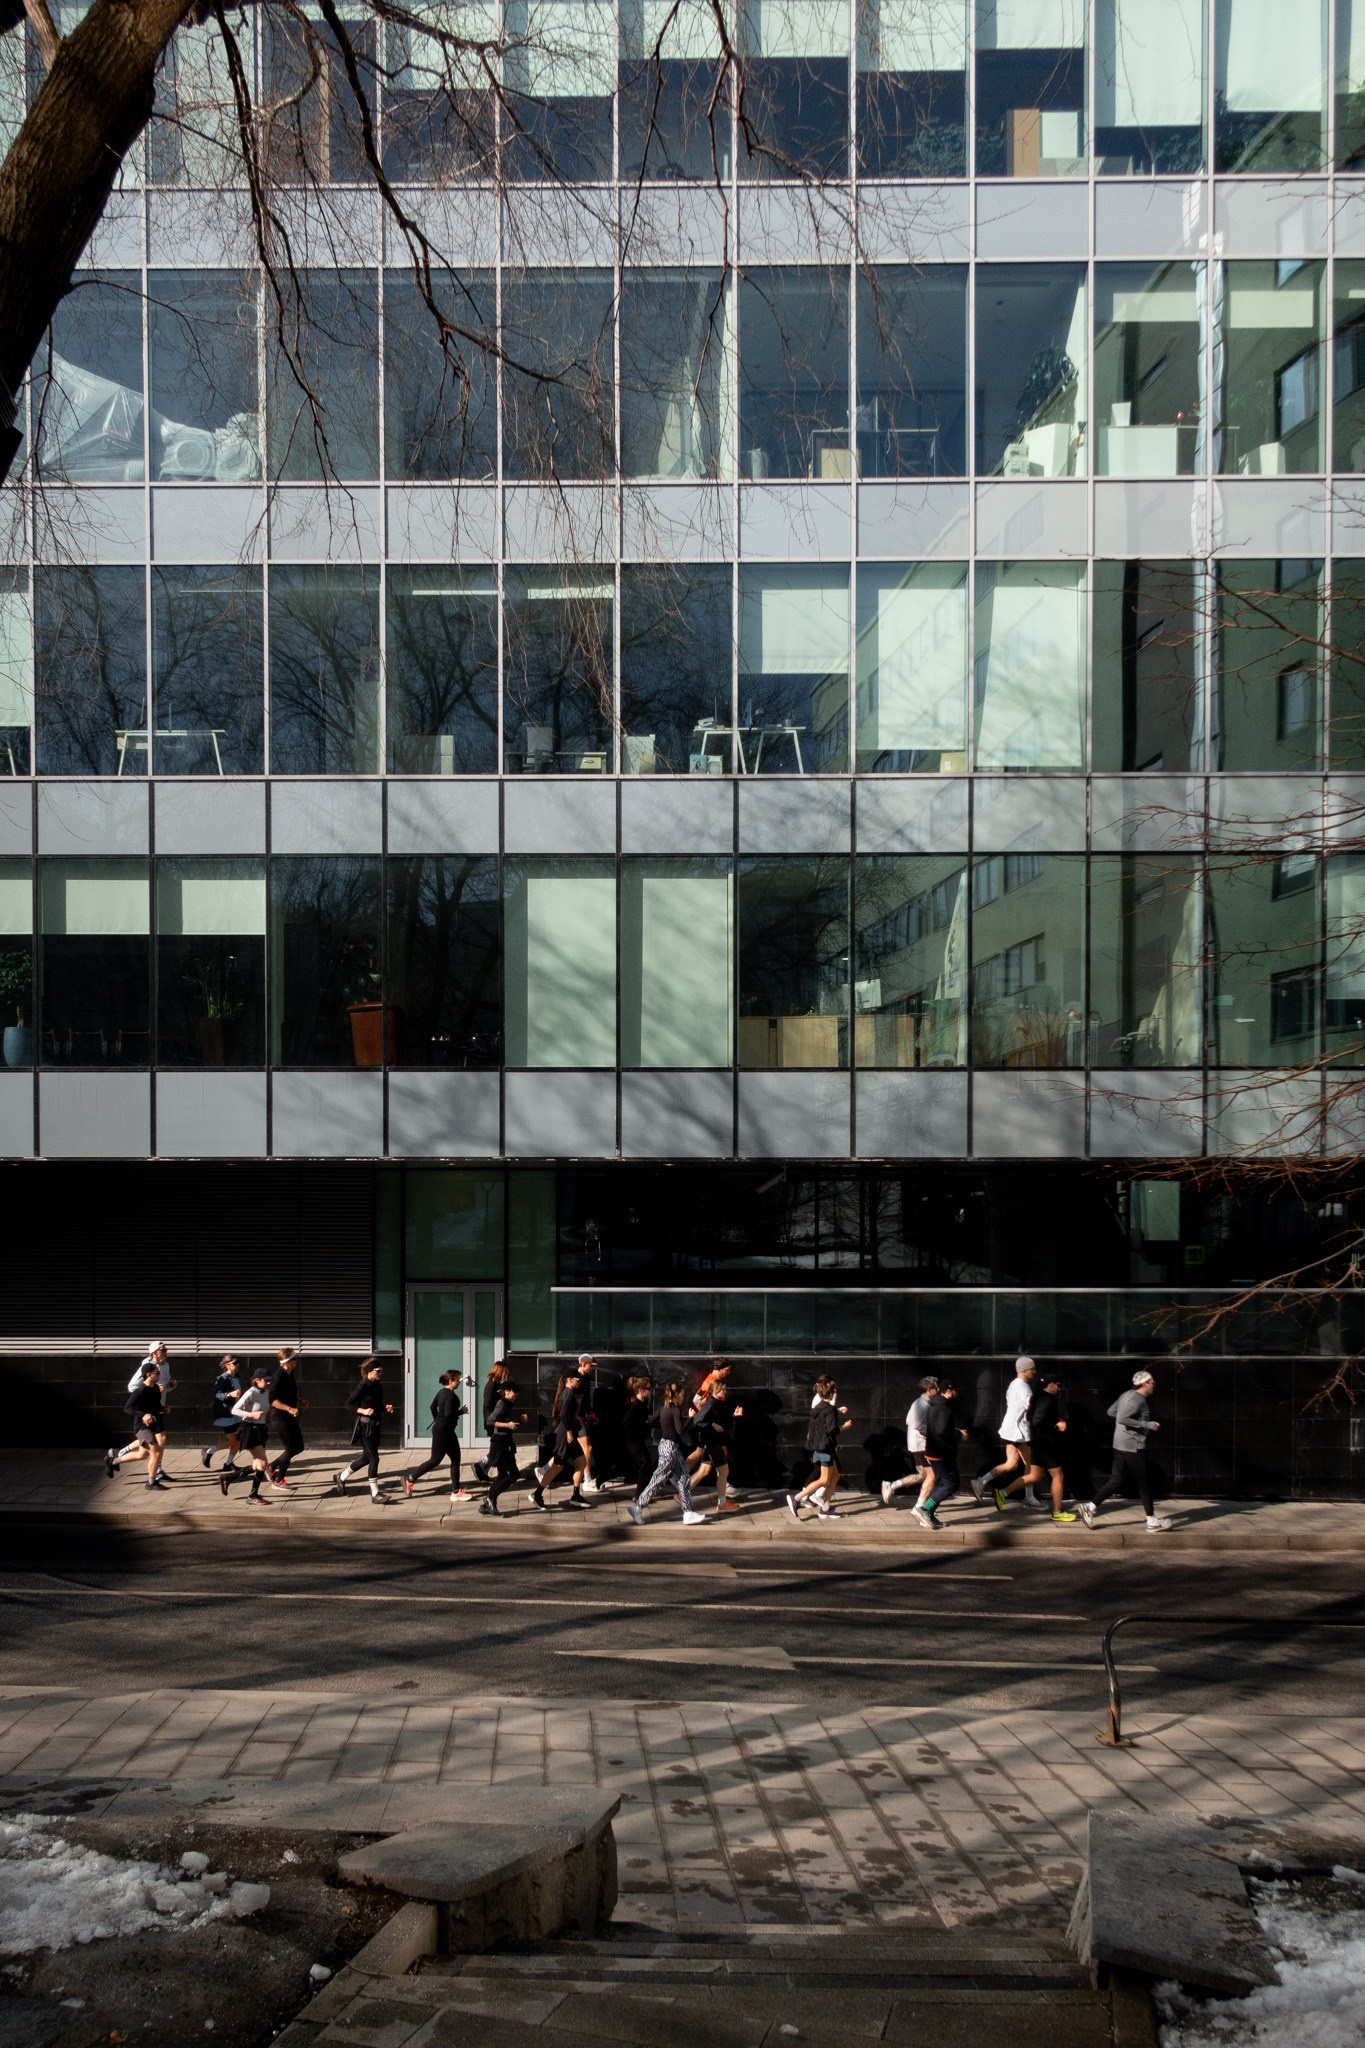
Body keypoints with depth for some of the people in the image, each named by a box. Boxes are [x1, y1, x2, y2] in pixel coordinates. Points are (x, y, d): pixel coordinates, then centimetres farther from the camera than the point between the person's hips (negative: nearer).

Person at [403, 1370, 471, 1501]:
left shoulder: (441, 1392, 9)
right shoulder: (450, 1395, -20)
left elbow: (433, 1407, 19)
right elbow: (448, 1414, -27)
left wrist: (437, 1419, 31)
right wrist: (461, 1411, -13)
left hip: (447, 1431, 10)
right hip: (443, 1431, -10)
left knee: (456, 1458, 9)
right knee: (435, 1460, -2)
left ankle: (456, 1491, 11)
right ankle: (410, 1479, 8)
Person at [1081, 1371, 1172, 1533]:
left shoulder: (1127, 1395, 11)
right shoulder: (1138, 1399, -17)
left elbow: (1111, 1411, 20)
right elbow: (1123, 1419, -27)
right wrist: (1148, 1425, -22)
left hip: (1120, 1445, 9)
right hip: (1133, 1446, -9)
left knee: (1117, 1479, 11)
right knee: (1144, 1482, 0)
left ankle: (1091, 1507, 4)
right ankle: (1152, 1522, 7)